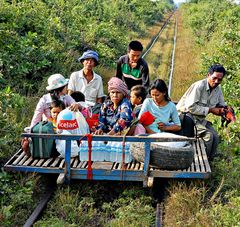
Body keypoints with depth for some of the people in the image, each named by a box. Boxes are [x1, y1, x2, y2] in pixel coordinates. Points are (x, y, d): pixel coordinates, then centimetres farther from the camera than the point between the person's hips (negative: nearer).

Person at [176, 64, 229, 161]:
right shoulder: (199, 86, -22)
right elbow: (191, 107, -27)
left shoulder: (218, 89, 4)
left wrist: (225, 110, -9)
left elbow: (222, 105, 17)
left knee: (215, 137, -10)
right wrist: (210, 110, -23)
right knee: (208, 135, -24)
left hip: (200, 119, 8)